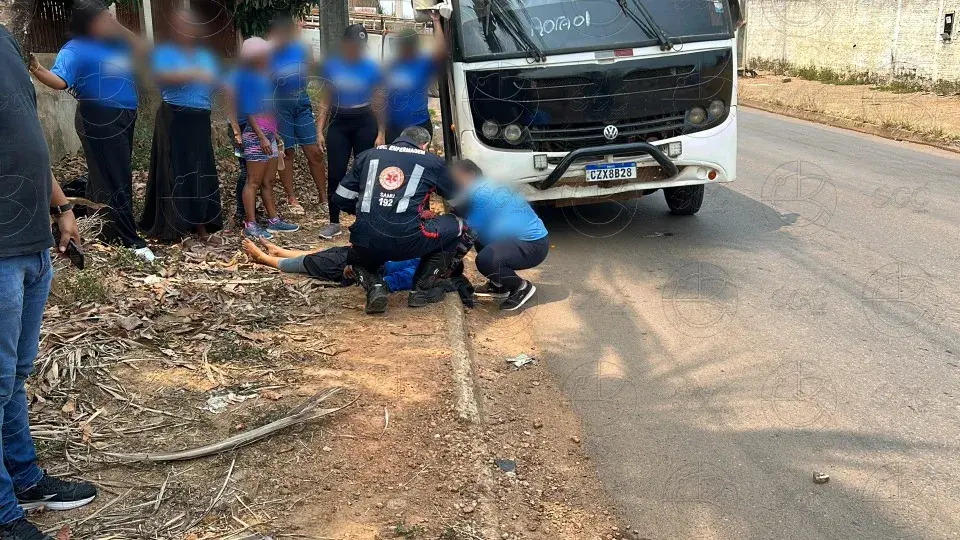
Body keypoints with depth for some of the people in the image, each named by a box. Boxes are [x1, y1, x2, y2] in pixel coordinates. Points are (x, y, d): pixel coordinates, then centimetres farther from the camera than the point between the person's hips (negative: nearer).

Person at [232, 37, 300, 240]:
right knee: (254, 182, -6)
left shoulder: (263, 76, 15)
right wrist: (262, 137, -18)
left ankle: (273, 220, 18)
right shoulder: (245, 78, -10)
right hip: (255, 134, -9)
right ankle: (250, 225, -3)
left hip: (268, 133, 9)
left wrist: (276, 133, 16)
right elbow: (248, 111, -14)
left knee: (268, 181, 12)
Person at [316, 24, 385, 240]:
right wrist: (319, 130, 1)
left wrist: (381, 133, -2)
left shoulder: (371, 68, -2)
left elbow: (378, 103, 2)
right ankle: (334, 222, 8)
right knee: (335, 174, 0)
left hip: (364, 124, -1)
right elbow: (325, 101, 8)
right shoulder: (331, 66, 2)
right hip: (338, 124, 1)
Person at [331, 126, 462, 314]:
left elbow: (339, 199, 19)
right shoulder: (432, 162, 11)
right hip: (407, 242, -4)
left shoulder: (368, 156, 17)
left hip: (366, 244, 4)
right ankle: (422, 289, 19)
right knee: (455, 226, 21)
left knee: (361, 259, 40)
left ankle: (374, 285, 7)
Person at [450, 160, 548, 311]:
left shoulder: (480, 192, -16)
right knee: (479, 237, 21)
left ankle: (522, 288, -4)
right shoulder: (488, 187, 14)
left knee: (485, 260, -29)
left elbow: (469, 229, -13)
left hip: (534, 244, -11)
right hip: (524, 237, 11)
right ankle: (498, 286, 24)